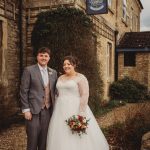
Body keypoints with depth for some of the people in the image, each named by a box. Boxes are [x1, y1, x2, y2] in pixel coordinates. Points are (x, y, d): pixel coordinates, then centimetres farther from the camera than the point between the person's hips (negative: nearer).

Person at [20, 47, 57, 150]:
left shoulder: (53, 72, 11)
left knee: (44, 139, 9)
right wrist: (26, 109, -10)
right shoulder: (29, 70, -3)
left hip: (48, 110, 4)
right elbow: (23, 91, -5)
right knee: (32, 138, 1)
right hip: (34, 110, -4)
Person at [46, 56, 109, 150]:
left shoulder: (81, 78, -6)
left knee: (77, 140, -2)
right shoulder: (61, 78, 14)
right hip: (61, 111, 6)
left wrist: (81, 114, -21)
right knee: (62, 137, 9)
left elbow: (85, 95, -14)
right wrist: (55, 111, 13)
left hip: (75, 110, -6)